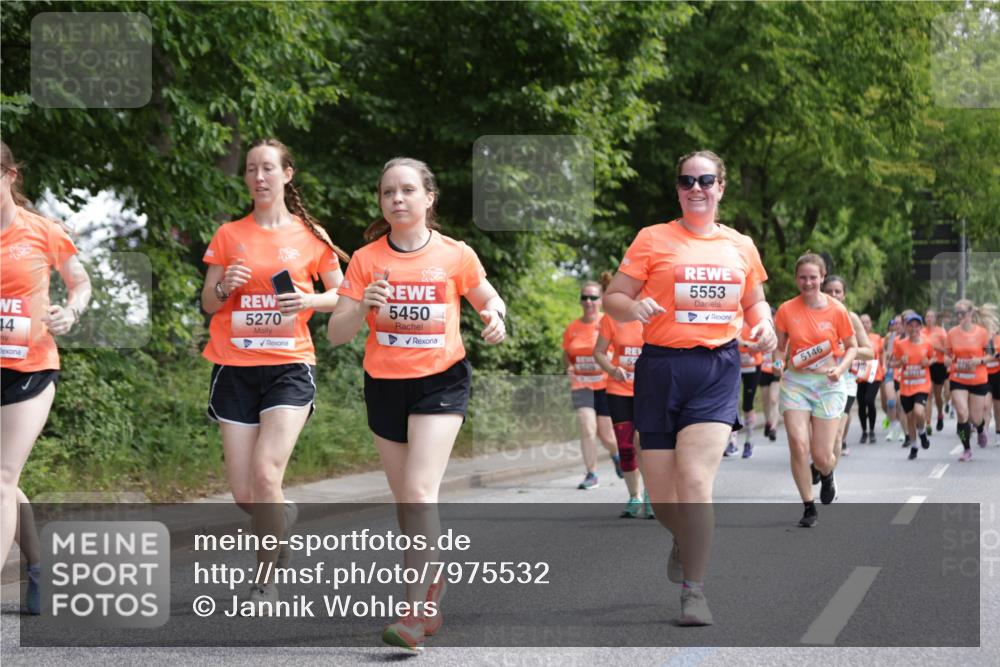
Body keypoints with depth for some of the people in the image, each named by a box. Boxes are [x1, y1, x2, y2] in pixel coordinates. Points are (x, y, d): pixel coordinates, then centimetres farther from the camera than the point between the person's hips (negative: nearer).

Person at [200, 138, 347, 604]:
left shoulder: (310, 235, 4)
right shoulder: (229, 235, 7)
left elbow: (342, 295, 10)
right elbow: (208, 304, 11)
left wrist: (310, 301, -10)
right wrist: (224, 286, -11)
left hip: (289, 365, -2)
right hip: (235, 368, 2)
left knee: (266, 477, -19)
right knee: (244, 495, 0)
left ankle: (266, 581, -3)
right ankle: (284, 515, 36)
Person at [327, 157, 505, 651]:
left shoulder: (455, 255, -4)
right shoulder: (366, 259, -1)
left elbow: (489, 299, 11)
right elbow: (335, 334, -3)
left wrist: (495, 318, -13)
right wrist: (363, 306, -24)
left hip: (441, 381, -3)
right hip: (384, 384, 3)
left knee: (419, 492, -17)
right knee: (405, 499, 12)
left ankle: (417, 609, -18)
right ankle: (433, 579, 35)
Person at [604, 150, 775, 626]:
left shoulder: (740, 246, 11)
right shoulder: (653, 239, 2)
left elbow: (754, 301, 25)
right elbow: (613, 299, 2)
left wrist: (764, 325, 4)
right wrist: (633, 307, -20)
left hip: (718, 368, 0)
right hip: (662, 367, 0)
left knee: (695, 479, -17)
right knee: (661, 494, 3)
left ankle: (694, 591, -6)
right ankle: (686, 539, 40)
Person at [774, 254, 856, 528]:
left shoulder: (837, 310, -5)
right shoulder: (786, 310, -2)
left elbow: (852, 346, 4)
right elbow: (778, 347, 8)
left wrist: (840, 369, -12)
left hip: (828, 384, -1)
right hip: (795, 382, 1)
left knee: (822, 456, -3)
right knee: (798, 446, -13)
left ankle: (826, 474, 36)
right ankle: (809, 507, 4)